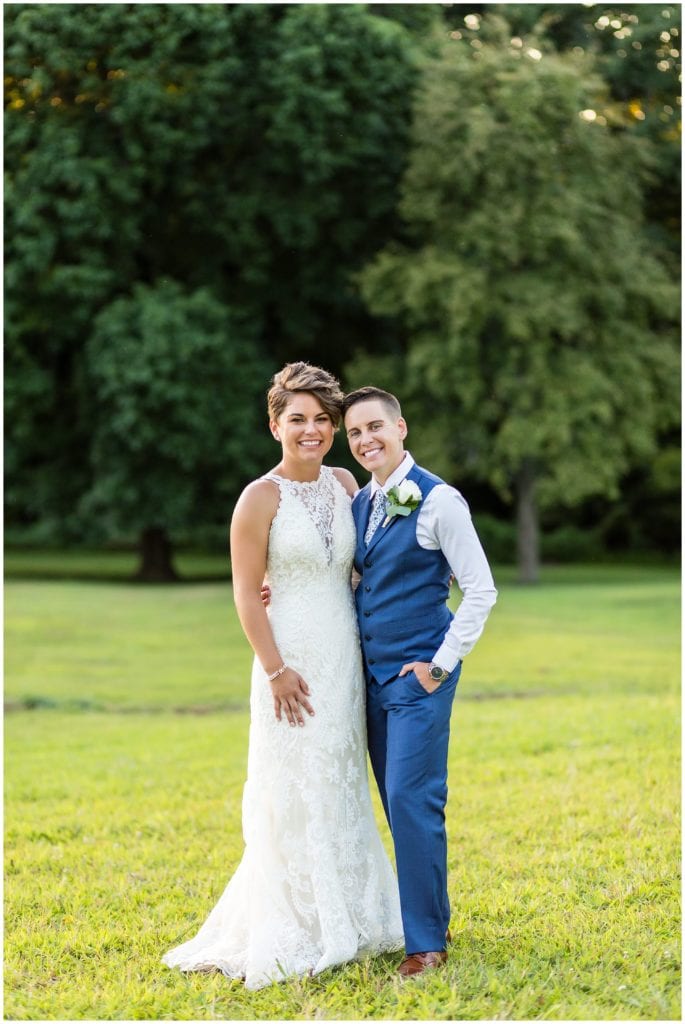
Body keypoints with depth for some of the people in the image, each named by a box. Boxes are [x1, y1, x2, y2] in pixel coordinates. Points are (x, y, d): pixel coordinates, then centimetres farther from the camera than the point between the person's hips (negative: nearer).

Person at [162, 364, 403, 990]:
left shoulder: (345, 485, 7)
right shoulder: (261, 498, -9)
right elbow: (246, 593, -10)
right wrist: (275, 669, -14)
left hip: (346, 656, 6)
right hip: (294, 657, -6)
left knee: (342, 790, 14)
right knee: (295, 793, -1)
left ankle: (347, 919, 25)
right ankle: (296, 934, 9)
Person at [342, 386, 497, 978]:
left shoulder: (438, 501, -12)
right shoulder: (360, 505, 10)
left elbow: (480, 590, -12)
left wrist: (441, 666, -13)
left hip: (419, 675, -7)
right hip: (373, 673, 7)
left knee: (412, 801, -10)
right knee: (397, 803, 12)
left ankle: (427, 941, -1)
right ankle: (430, 915, 25)